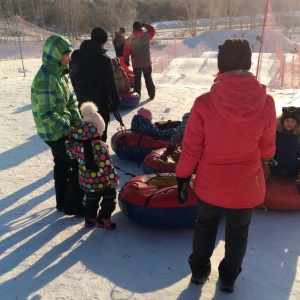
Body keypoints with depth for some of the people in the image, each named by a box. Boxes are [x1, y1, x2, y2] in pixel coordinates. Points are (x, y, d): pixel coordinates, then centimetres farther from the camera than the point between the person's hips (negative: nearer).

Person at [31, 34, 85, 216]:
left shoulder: (60, 73, 4)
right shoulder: (46, 79, -25)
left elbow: (70, 100, 7)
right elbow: (46, 114, -27)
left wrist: (77, 121, -6)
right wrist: (68, 128, -20)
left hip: (60, 131, 9)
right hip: (55, 133, -9)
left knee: (62, 165, 19)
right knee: (81, 163, -2)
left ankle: (63, 202, 36)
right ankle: (73, 206, 12)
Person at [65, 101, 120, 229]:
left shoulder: (77, 144, -7)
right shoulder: (99, 146, -27)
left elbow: (71, 154, 13)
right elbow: (106, 165, -24)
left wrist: (68, 142, 27)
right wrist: (113, 178, -13)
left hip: (86, 180, 6)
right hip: (101, 182, -6)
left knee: (91, 199, 26)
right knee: (109, 197, 16)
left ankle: (90, 219, 37)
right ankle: (103, 219, 21)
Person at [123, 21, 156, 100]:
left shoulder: (130, 39, -9)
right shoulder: (147, 35, -8)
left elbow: (126, 51, -4)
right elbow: (152, 30, 14)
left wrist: (126, 61, 8)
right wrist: (144, 25, 14)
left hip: (136, 64, -1)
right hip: (147, 63, 1)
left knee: (137, 80, 9)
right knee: (148, 79, 14)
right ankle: (152, 95, 19)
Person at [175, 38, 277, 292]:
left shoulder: (204, 103, -22)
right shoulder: (266, 103, -18)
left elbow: (191, 150, -13)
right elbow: (267, 149, -3)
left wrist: (183, 179, 3)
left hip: (210, 184, 0)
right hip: (247, 186, 1)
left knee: (205, 227, 26)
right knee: (238, 233, 25)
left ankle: (199, 271, 45)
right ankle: (228, 279, 44)